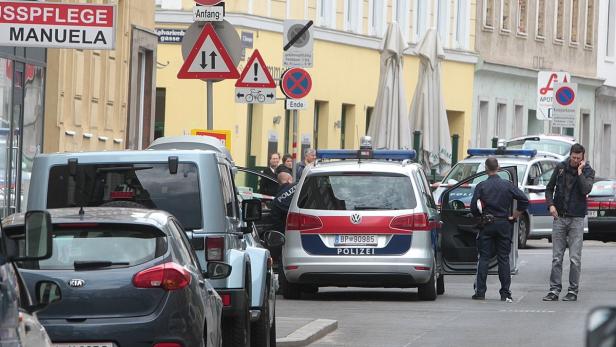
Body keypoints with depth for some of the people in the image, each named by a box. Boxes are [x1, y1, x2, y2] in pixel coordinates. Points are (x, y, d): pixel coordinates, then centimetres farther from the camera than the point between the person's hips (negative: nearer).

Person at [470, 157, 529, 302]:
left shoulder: (481, 186, -4)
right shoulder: (508, 185, -1)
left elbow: (474, 208, -8)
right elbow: (524, 200, -7)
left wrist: (480, 217, 10)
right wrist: (515, 215, 3)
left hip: (486, 225, -1)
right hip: (504, 225, 1)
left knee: (483, 258, 3)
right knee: (504, 259, 4)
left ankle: (480, 291, -1)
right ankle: (505, 293, 2)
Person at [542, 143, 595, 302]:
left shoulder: (588, 171, -2)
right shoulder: (561, 167, 5)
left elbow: (586, 189, -19)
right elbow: (549, 188, 13)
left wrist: (580, 172, -16)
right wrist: (550, 204, -2)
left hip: (576, 219, -2)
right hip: (559, 217, 2)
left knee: (575, 258, -1)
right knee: (556, 257, 2)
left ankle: (573, 290, 5)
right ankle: (554, 290, 4)